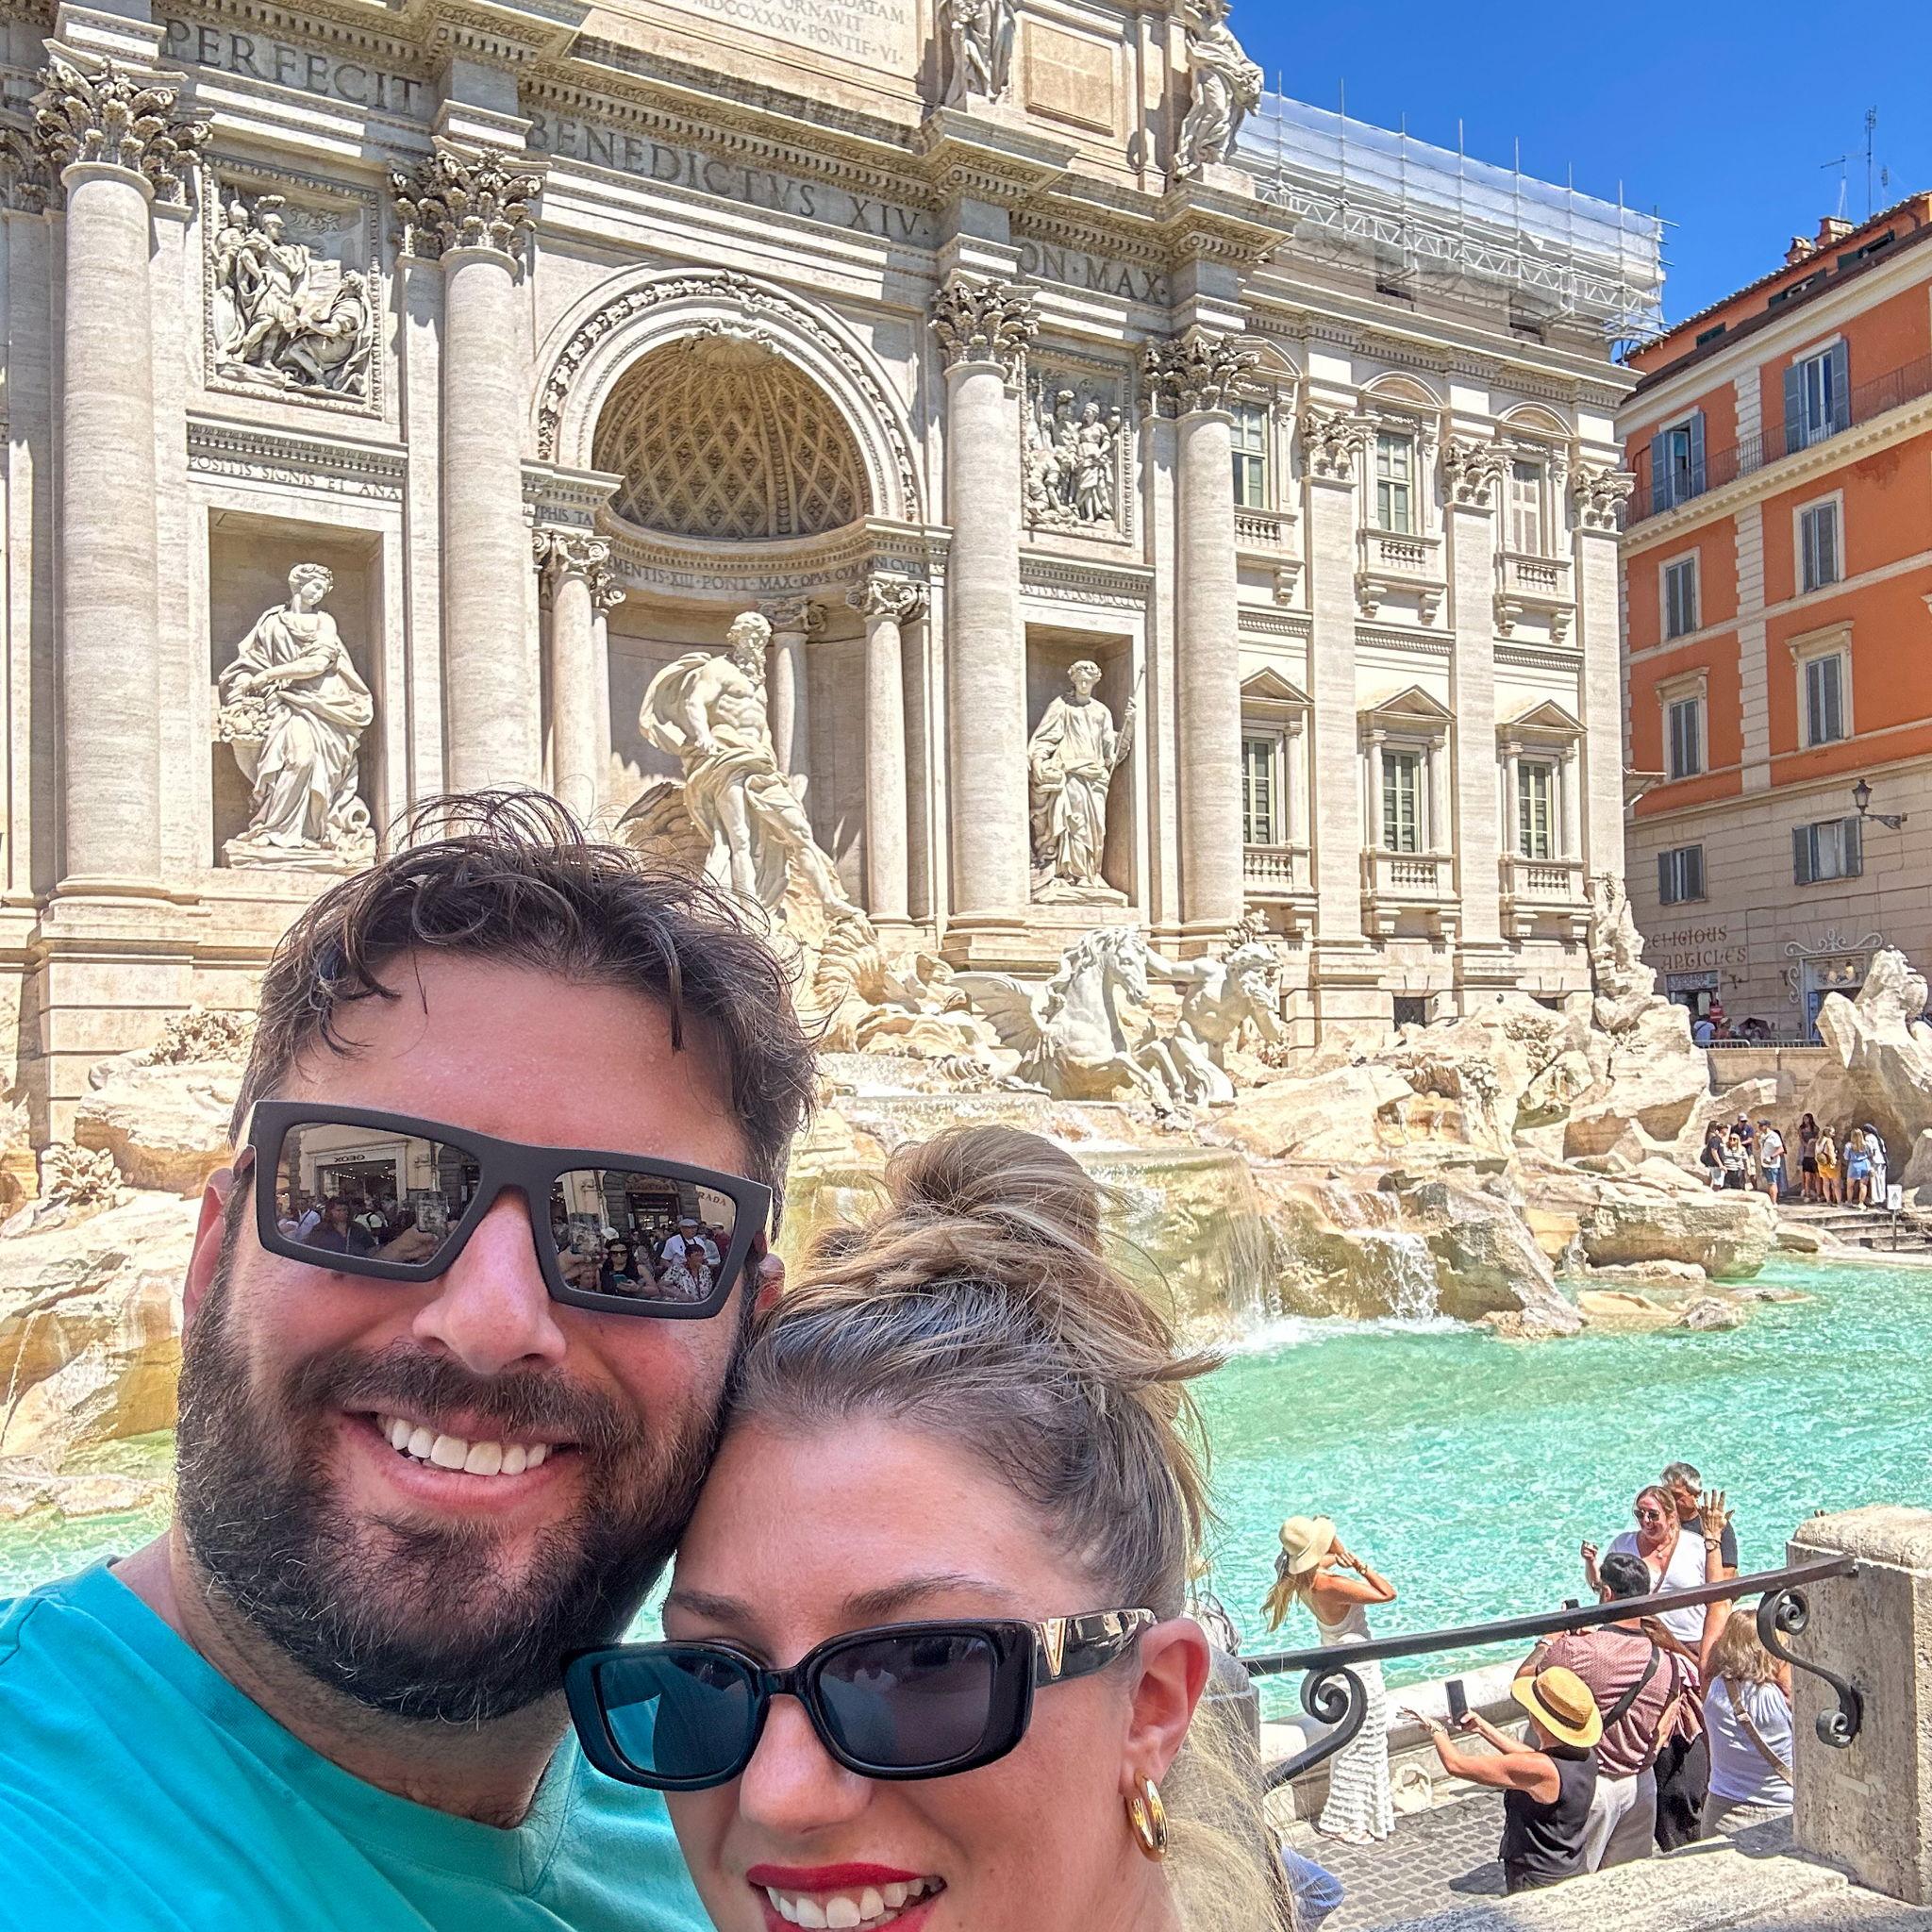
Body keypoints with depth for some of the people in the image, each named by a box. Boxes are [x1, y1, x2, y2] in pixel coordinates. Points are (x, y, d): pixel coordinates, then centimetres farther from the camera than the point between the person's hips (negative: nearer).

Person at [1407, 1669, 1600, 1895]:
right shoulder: (1587, 1755, -7)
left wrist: (1437, 1730, -3)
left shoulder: (1540, 1770, -30)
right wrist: (1483, 1728, 16)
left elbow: (1456, 1764, -22)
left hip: (1537, 1886, -8)